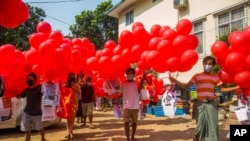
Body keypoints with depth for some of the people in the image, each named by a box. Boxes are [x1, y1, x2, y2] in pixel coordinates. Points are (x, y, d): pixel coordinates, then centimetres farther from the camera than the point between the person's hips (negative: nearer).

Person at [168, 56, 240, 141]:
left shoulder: (215, 77, 10)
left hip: (211, 103, 2)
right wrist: (175, 81, -12)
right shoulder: (197, 76, 4)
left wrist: (236, 87, 0)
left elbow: (222, 89, 8)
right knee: (200, 124, 1)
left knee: (213, 124, 3)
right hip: (201, 103, -2)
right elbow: (186, 86, -1)